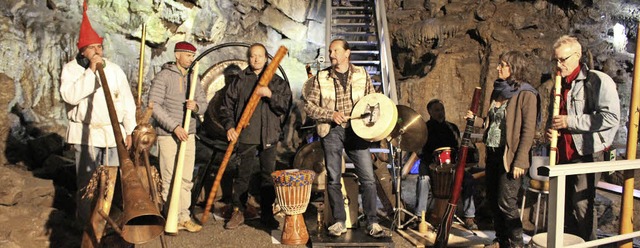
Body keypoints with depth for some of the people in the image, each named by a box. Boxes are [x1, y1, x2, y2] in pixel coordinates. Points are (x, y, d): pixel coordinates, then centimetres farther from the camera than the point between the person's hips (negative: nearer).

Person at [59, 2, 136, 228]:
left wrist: (129, 131, 4)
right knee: (87, 181, -2)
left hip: (113, 132, 3)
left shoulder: (114, 70, 8)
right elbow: (70, 96, -18)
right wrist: (90, 71, -20)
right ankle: (87, 224, 9)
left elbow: (127, 102, 8)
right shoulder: (71, 69, 0)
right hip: (85, 133, -2)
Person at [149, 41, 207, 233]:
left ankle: (184, 217, 16)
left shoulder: (193, 79, 13)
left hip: (188, 135, 6)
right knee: (170, 179, -1)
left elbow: (204, 104, 12)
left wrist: (196, 106, -12)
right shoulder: (163, 76, -6)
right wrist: (175, 127, -19)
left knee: (186, 179, 8)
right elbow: (154, 106, -13)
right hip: (168, 136, -5)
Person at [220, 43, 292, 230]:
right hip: (246, 136, 0)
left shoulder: (277, 81, 10)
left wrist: (270, 94, -17)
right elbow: (227, 105, 7)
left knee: (268, 175, 5)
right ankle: (238, 212, 15)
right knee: (243, 174, 2)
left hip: (269, 137, 1)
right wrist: (229, 126, -8)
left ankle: (267, 214, 16)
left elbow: (285, 106, -2)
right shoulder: (239, 80, 10)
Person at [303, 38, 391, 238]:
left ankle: (372, 223, 6)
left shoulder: (362, 74, 7)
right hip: (331, 131, 0)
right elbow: (309, 106, 2)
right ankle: (339, 222, 17)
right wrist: (331, 114, -11)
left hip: (356, 130, 0)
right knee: (333, 179, 4)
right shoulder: (321, 78, 4)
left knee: (368, 178, -4)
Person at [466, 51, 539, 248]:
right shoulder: (498, 91, 12)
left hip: (510, 156, -8)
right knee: (493, 200, 13)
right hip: (493, 153, 8)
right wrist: (475, 120, 5)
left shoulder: (526, 94, -11)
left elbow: (528, 131, -15)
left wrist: (520, 161, -19)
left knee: (506, 202, -6)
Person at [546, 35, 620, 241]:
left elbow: (611, 117, -18)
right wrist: (550, 129, 7)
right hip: (562, 154, 7)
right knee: (564, 204, 12)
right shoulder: (559, 85, 17)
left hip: (586, 153, -7)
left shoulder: (598, 81, -8)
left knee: (582, 204, -6)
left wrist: (570, 122, -19)